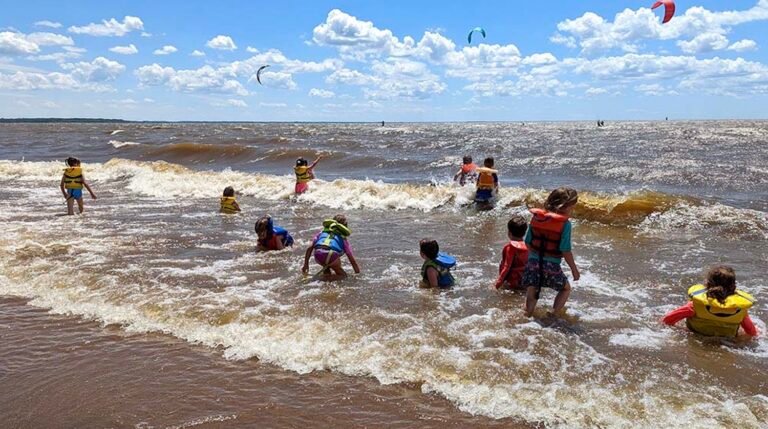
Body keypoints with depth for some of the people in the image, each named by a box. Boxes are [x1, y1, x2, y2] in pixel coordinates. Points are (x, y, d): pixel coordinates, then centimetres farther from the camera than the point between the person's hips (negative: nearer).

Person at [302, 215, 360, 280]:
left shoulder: (323, 232, 32)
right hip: (332, 258, -3)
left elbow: (309, 248, 24)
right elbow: (352, 260, 27)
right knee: (342, 274, 20)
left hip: (318, 256, 3)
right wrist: (357, 272, 40)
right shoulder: (343, 238, 28)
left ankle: (326, 273, 21)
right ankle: (330, 277, -3)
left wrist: (306, 265, 31)